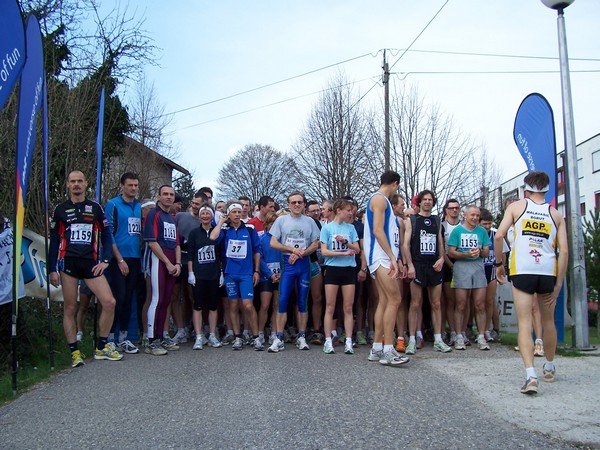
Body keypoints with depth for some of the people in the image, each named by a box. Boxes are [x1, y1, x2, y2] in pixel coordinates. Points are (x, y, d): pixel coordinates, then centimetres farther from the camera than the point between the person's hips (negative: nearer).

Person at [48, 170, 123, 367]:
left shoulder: (95, 208, 10)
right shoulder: (61, 209, 9)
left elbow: (106, 236, 11)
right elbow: (54, 241, 10)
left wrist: (105, 261, -2)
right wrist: (52, 270, 4)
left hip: (91, 264, 1)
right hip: (68, 263, 0)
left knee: (109, 302, -9)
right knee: (70, 308, 2)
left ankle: (101, 348, 6)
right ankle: (75, 352, 12)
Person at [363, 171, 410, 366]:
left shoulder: (381, 200, 24)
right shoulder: (379, 198, -7)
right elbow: (377, 230, -17)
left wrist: (394, 259, 21)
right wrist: (392, 257, -20)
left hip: (383, 258, 10)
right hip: (381, 256, -10)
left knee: (384, 301, 7)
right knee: (395, 299, -14)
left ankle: (377, 348, 9)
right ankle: (388, 351, -14)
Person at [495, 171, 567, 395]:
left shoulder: (516, 206, 7)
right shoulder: (556, 215, 12)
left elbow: (498, 236, -4)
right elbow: (564, 251, 4)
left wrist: (499, 265, 7)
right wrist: (558, 284, 7)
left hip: (521, 270, -2)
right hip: (548, 271, 3)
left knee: (524, 323, -2)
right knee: (548, 321, 21)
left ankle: (531, 375, -16)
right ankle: (549, 368, 38)